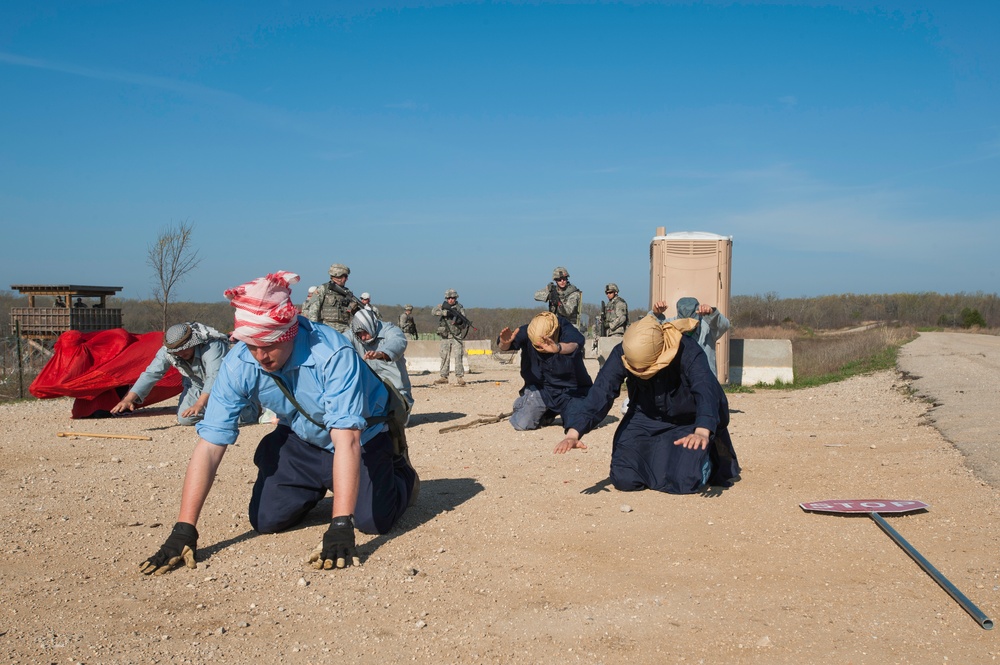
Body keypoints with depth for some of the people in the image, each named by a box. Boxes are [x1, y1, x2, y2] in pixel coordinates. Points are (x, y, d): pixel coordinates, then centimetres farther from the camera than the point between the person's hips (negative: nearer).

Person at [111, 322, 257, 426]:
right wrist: (129, 399, -35)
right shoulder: (167, 350, -20)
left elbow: (214, 377, -46)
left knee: (235, 418, -23)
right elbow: (151, 374, -23)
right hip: (197, 386, 6)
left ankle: (256, 407, 15)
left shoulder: (212, 346, -38)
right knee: (185, 419, -6)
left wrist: (199, 404, -58)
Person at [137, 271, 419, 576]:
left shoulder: (333, 354, -38)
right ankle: (320, 487, 26)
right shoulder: (239, 364, -25)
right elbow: (210, 446, -25)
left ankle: (401, 473, 18)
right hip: (300, 438, 4)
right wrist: (183, 531, -31)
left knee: (373, 519, -18)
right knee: (266, 520, -7)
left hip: (362, 437, -4)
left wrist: (340, 527, -49)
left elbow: (346, 439, -43)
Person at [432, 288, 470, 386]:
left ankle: (460, 378, -13)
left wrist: (459, 322, -27)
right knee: (444, 357, 8)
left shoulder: (460, 308, 0)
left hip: (457, 337, -3)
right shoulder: (443, 306, 7)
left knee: (458, 357, -11)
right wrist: (443, 312, -26)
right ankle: (444, 377, 17)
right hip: (445, 337, 3)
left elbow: (464, 324, -5)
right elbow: (434, 311, -9)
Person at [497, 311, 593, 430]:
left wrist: (558, 348, -69)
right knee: (521, 424, -16)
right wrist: (504, 343, -52)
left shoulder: (567, 331, -23)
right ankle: (547, 415, 20)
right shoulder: (526, 332, -15)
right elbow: (503, 347, -26)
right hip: (540, 388, 1)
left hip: (571, 389, -1)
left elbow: (573, 345, -46)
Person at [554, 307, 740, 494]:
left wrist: (702, 432, -65)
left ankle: (706, 462, 13)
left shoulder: (688, 351, -32)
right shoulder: (621, 354, -24)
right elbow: (600, 394, -30)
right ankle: (659, 460, 21)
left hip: (688, 423, -3)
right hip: (645, 420, 3)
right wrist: (573, 433, -45)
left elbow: (705, 390, -46)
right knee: (623, 479, -12)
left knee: (685, 481, -23)